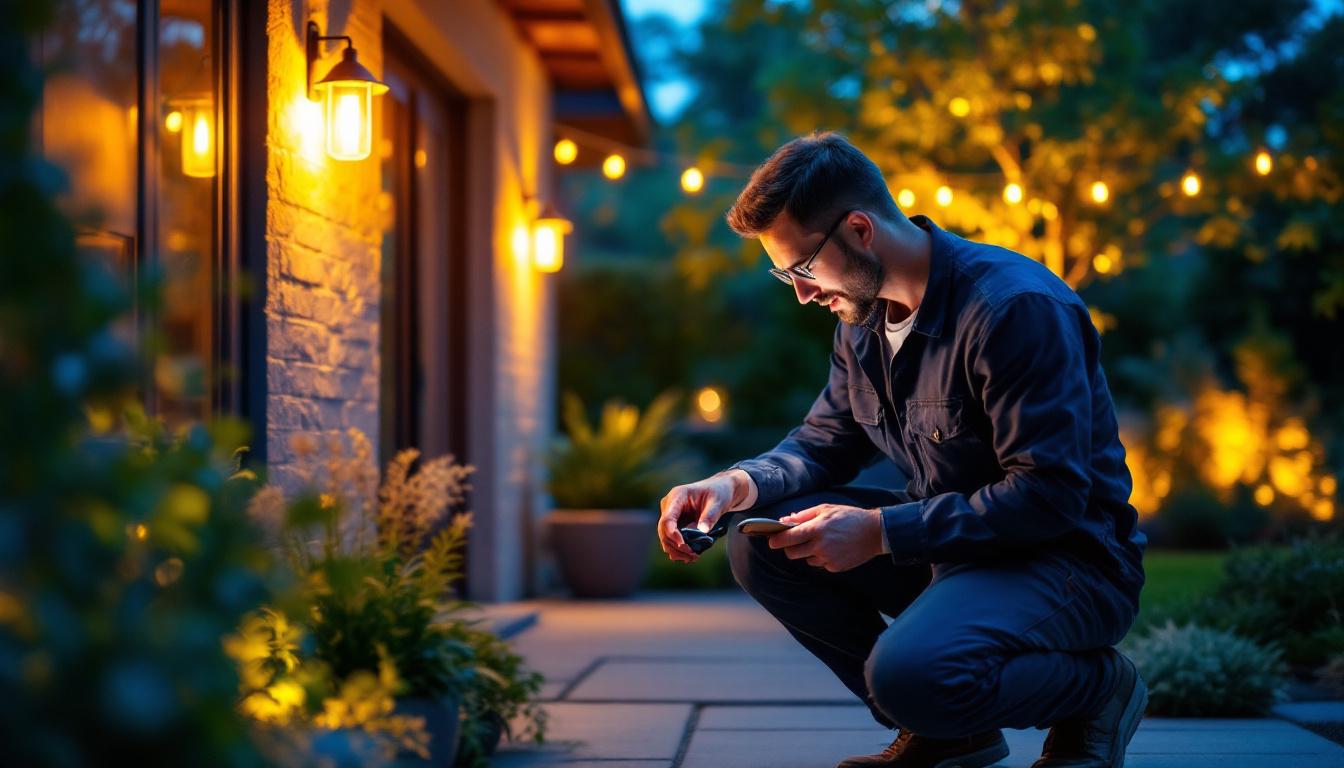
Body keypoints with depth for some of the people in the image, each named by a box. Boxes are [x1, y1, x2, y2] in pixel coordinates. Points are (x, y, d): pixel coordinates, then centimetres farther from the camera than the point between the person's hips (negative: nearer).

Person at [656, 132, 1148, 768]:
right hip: (951, 543, 9)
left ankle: (1098, 685, -3)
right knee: (761, 546, -3)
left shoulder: (1017, 308, -22)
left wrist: (881, 532, -28)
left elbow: (1049, 494, -26)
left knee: (907, 673, -34)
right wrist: (736, 484, -9)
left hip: (1064, 556, -9)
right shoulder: (865, 317, 6)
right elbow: (825, 444, 14)